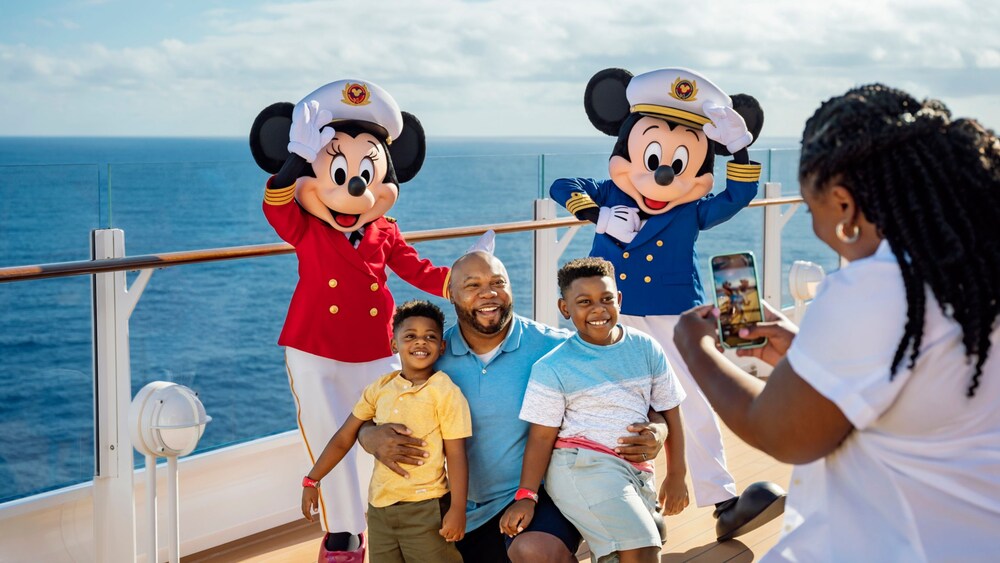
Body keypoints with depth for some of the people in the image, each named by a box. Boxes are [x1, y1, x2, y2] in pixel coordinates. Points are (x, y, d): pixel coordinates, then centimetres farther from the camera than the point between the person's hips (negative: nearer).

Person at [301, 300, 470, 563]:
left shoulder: (446, 392, -8)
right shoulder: (380, 388, 5)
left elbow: (456, 455, -9)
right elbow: (344, 438, 11)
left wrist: (458, 509, -14)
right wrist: (312, 480, 8)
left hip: (425, 509, -5)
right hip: (379, 507, 5)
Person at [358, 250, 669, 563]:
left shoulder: (554, 347, -10)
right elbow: (367, 422, 3)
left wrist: (656, 428, -26)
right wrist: (373, 437, -22)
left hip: (539, 498, -4)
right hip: (463, 513, 4)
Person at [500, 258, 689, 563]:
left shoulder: (646, 349, 5)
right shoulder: (553, 368, -5)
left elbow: (669, 412, 11)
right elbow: (542, 436, -5)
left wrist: (676, 475, 12)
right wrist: (525, 496, -11)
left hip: (638, 472, 5)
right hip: (581, 466, -5)